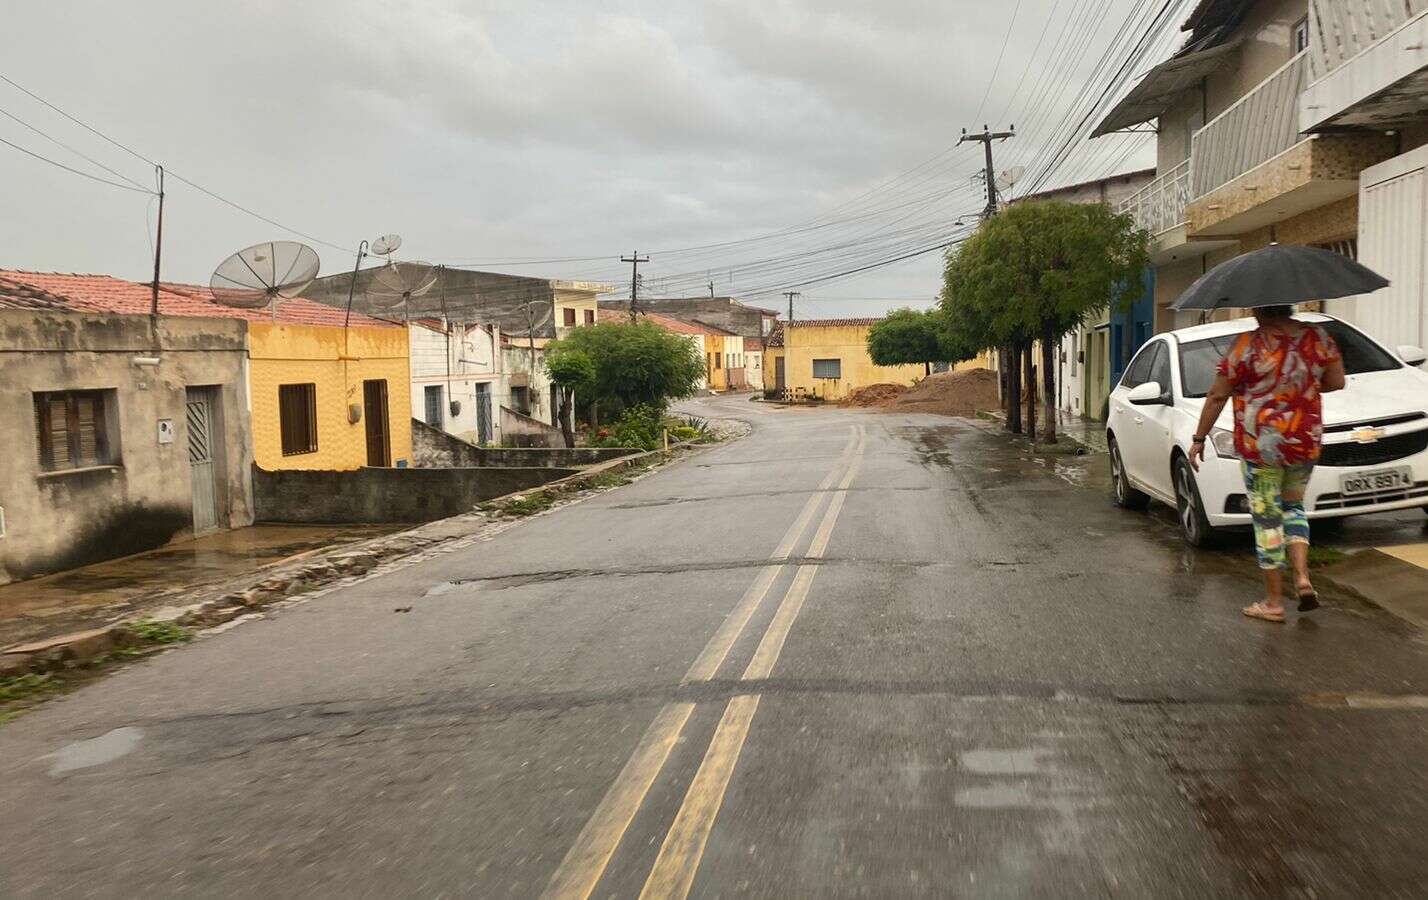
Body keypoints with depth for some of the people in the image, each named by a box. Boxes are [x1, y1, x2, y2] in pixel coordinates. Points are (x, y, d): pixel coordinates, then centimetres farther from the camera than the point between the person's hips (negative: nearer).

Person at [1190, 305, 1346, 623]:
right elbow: (1336, 381, 8)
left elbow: (1217, 396, -9)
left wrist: (1199, 438, 0)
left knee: (1267, 518, 4)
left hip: (1259, 447, -4)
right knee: (1293, 506, 24)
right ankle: (1303, 577, 7)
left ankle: (1274, 602, 10)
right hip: (1306, 443, 4)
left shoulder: (1246, 345, -12)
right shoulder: (1318, 337, 0)